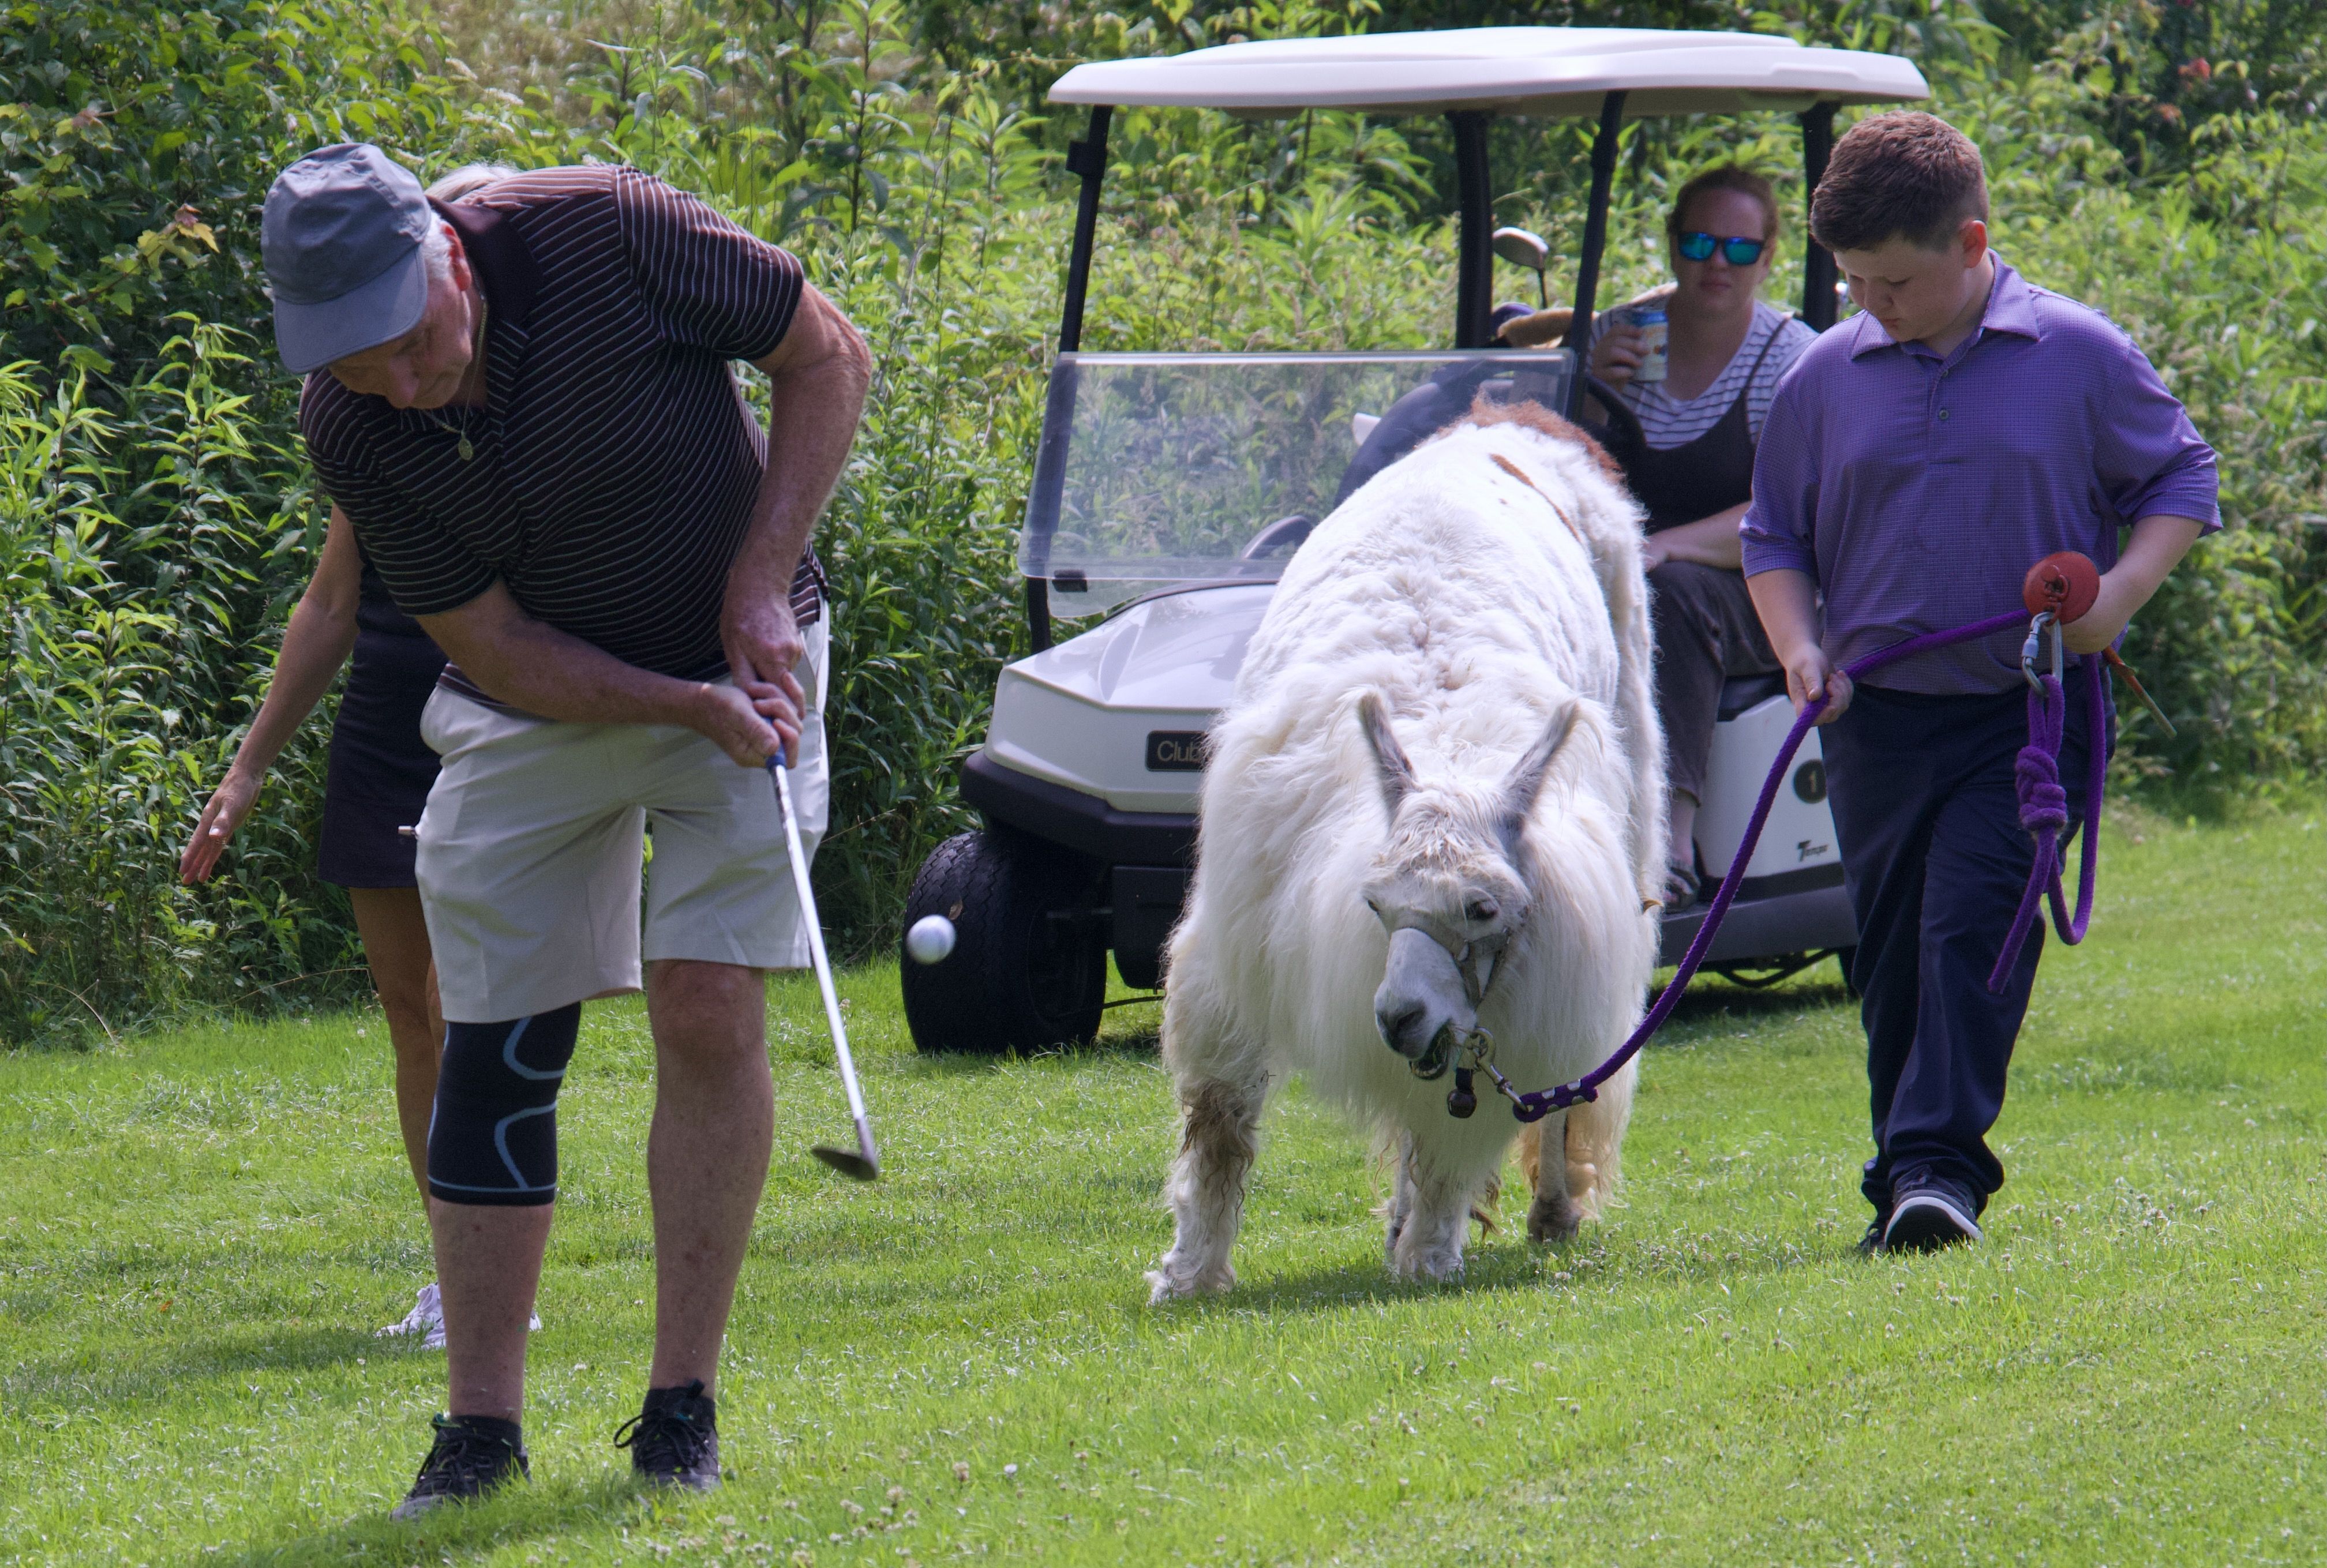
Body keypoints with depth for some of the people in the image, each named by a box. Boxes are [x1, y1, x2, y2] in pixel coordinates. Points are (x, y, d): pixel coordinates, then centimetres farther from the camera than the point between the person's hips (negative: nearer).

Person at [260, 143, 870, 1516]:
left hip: (742, 660, -2)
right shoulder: (351, 429, -20)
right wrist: (688, 708, -26)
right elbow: (495, 650, -14)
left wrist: (762, 581, -18)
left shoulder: (609, 234, -27)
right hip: (540, 703, 2)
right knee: (496, 1048, -2)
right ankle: (482, 1427, 7)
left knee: (710, 1013, -12)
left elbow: (829, 359, -12)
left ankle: (684, 1407, -3)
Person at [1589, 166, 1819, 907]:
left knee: (1670, 594, -37)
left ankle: (1670, 838, -45)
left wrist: (1667, 547, -27)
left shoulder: (1792, 358, -3)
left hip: (1751, 597, -3)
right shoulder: (1621, 336, 10)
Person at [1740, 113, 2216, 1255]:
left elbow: (2181, 475, 9)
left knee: (1974, 926, -16)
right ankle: (1905, 1188, 17)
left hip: (2026, 712, -3)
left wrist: (2124, 588, -9)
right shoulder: (1827, 376, 5)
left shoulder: (2080, 358, -2)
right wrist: (1798, 647, -2)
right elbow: (1773, 534, 15)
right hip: (1877, 717, 3)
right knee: (1892, 952, 7)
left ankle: (1939, 1161, -18)